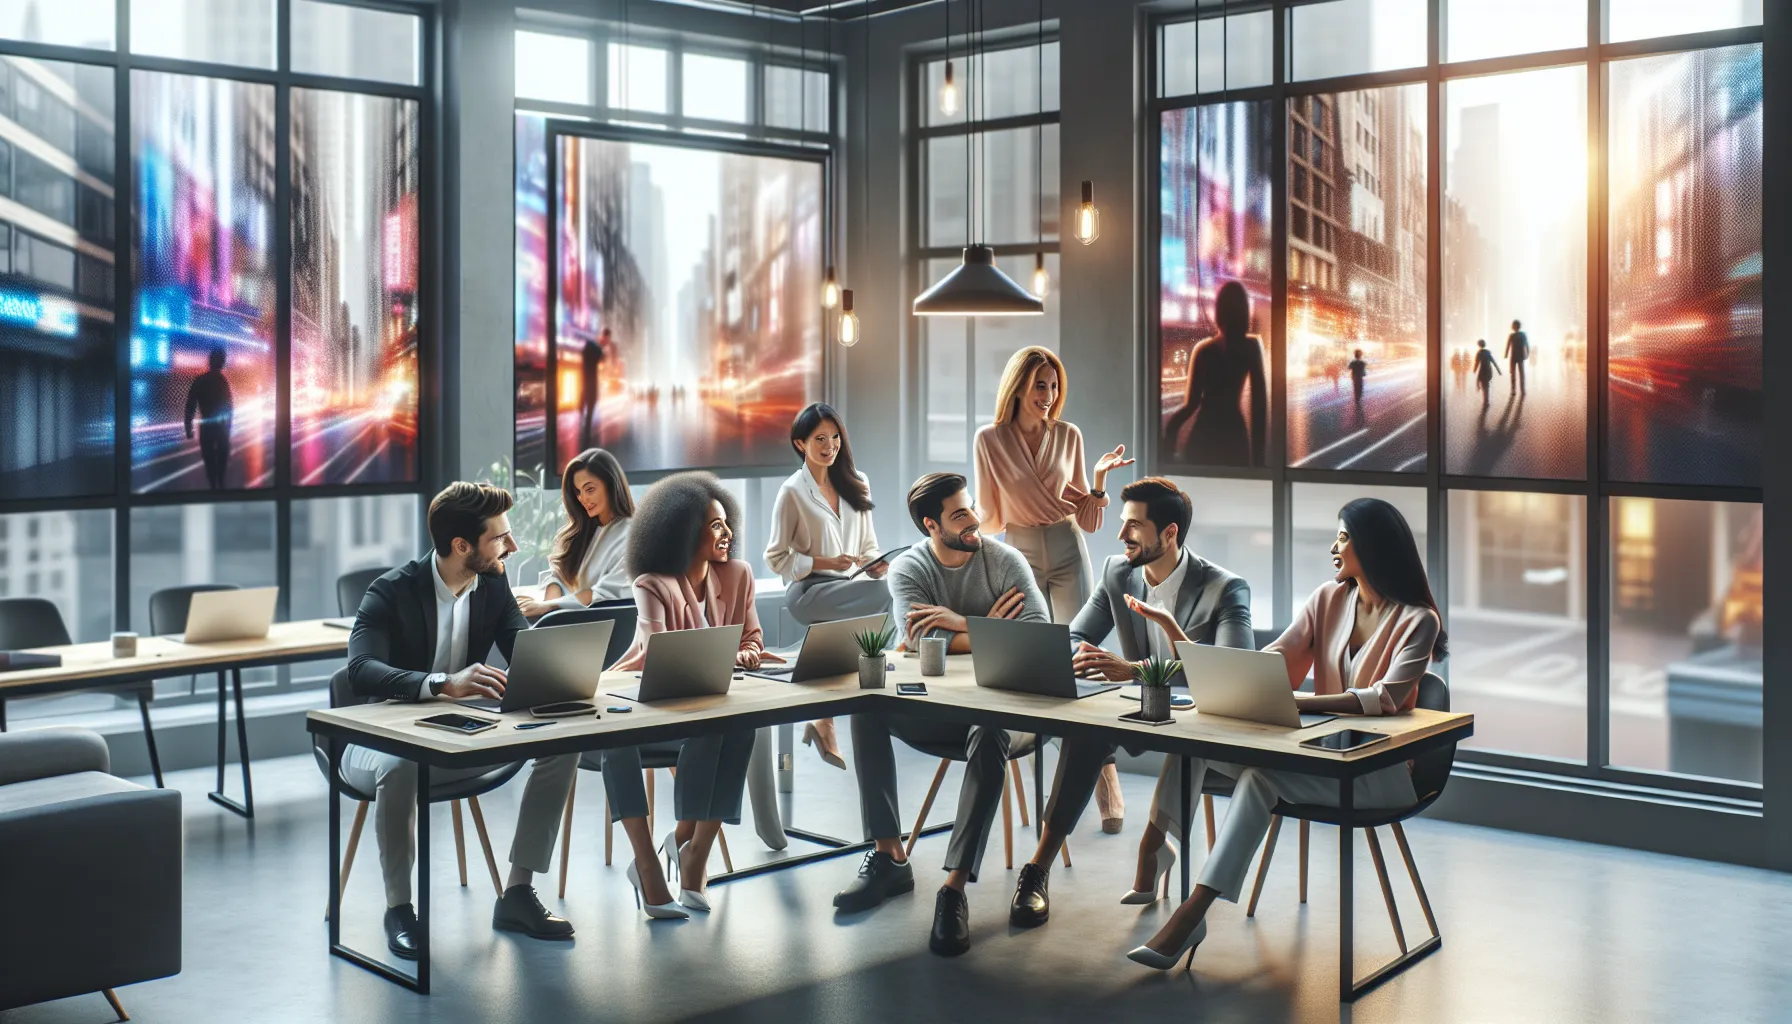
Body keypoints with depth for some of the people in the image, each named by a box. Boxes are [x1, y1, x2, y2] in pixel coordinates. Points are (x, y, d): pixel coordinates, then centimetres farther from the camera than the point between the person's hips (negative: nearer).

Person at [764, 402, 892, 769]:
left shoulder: (856, 484, 14)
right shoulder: (792, 492, -1)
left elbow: (868, 545, 16)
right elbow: (775, 558, -3)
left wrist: (875, 565, -7)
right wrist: (828, 563, -15)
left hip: (847, 588, 5)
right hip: (808, 591, -5)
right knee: (886, 595, -31)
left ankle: (825, 723, -16)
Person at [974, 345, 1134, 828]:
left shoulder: (1069, 435, 4)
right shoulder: (990, 439, -1)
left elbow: (1086, 519, 8)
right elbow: (989, 517, 5)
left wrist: (1100, 477, -7)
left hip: (1068, 553, 1)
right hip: (1019, 556, 0)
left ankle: (1108, 794, -8)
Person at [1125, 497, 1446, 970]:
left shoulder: (1417, 620, -8)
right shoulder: (1328, 599, 10)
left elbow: (1386, 697, -22)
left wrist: (1301, 701, -34)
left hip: (1383, 767, -6)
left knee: (1262, 773, -34)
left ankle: (1191, 913, -36)